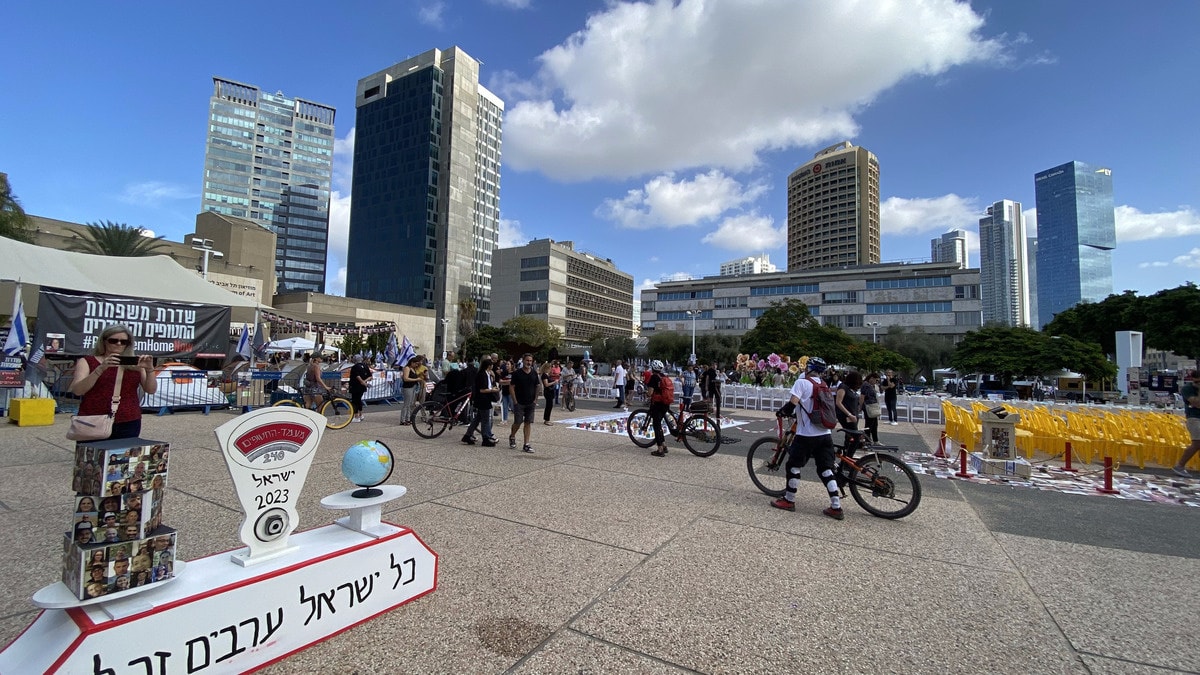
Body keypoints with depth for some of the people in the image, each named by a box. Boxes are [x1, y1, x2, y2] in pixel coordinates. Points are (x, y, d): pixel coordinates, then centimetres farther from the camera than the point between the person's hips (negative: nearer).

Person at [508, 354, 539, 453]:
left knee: (528, 423, 3)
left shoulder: (534, 373, 6)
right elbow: (511, 387, -6)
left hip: (531, 403, 4)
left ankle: (526, 444, 7)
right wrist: (515, 401, -11)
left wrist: (535, 399, 3)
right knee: (518, 422, -1)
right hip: (519, 403, -3)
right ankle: (512, 436, 29)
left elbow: (537, 387, 12)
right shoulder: (517, 373, -7)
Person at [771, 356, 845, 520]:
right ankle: (836, 507, 9)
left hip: (806, 435, -6)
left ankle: (789, 501, 17)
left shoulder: (802, 382, -9)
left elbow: (792, 404, -18)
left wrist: (781, 412, 1)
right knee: (826, 470, 10)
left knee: (794, 465, 8)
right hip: (825, 435, 7)